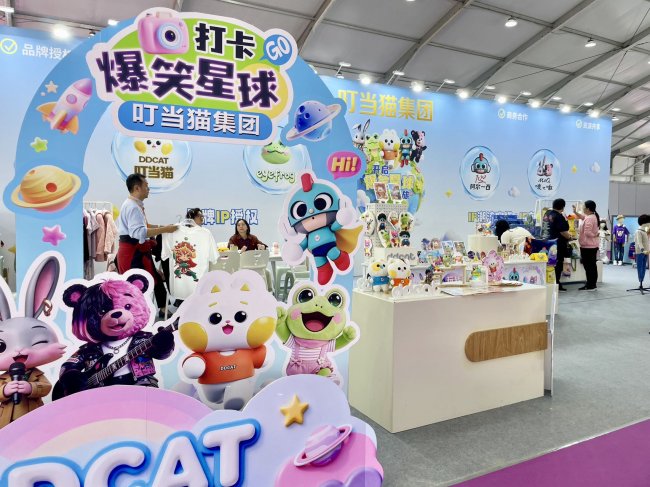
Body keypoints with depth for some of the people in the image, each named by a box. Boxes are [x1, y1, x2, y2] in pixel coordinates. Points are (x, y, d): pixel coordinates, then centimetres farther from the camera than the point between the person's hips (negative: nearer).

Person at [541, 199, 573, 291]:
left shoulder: (547, 214, 8)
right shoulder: (559, 217, -17)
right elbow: (563, 232, -21)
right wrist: (569, 237, -1)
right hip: (557, 245, -8)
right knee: (558, 265, 1)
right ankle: (556, 284, 5)